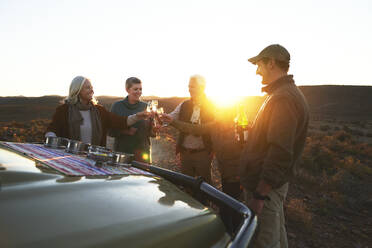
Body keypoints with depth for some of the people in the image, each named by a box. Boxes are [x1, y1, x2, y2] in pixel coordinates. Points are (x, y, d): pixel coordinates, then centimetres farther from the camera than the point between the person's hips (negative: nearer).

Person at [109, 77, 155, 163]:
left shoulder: (145, 106, 4)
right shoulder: (117, 106, 0)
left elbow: (151, 133, 6)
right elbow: (111, 131, -1)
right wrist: (124, 131, -17)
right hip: (122, 151, -1)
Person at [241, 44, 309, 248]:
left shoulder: (283, 98, -21)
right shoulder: (284, 93, 14)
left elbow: (280, 153, -27)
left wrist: (259, 194, -25)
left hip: (265, 186, -10)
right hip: (272, 183, 10)